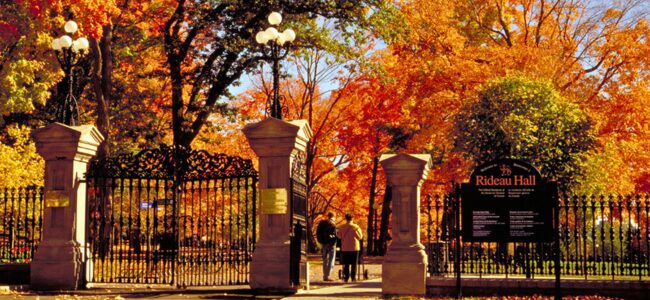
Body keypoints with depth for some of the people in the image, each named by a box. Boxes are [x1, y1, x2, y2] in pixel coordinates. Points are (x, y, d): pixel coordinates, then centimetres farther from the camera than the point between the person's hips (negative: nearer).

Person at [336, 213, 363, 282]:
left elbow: (339, 236, 6)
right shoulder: (355, 227, -9)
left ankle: (346, 277, 5)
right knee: (354, 264, 6)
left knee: (346, 264, 8)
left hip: (345, 248, 1)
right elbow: (360, 237, -5)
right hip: (354, 248, -1)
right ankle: (353, 277, 3)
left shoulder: (342, 227, -4)